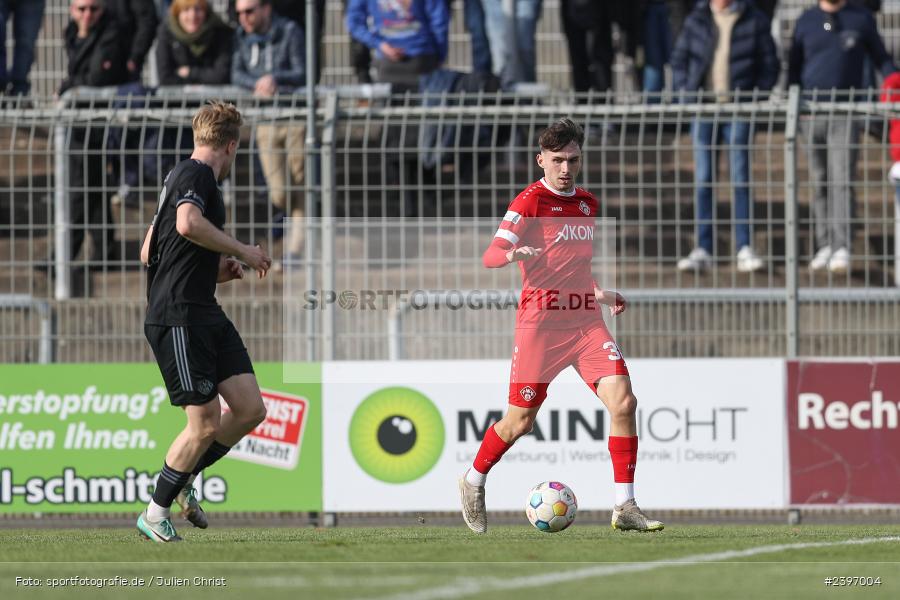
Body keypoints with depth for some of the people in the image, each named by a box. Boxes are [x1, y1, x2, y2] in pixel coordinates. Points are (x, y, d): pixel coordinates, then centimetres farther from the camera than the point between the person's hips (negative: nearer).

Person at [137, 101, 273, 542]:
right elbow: (188, 224, -31)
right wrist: (243, 252, -19)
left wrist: (214, 270, 24)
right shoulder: (196, 175, -9)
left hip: (206, 315, 10)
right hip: (178, 318, -10)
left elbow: (149, 253, 27)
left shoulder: (182, 176, 22)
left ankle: (184, 479, 19)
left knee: (250, 410, 3)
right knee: (206, 424, -9)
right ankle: (156, 513, 6)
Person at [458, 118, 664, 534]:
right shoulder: (529, 201, -5)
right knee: (521, 420, 2)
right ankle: (474, 482, 30)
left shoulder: (587, 203, 15)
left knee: (623, 401, -13)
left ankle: (625, 507, -9)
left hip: (585, 320, 5)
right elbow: (490, 256, -17)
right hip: (540, 323, -5)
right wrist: (512, 253, -39)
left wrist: (601, 293, 14)